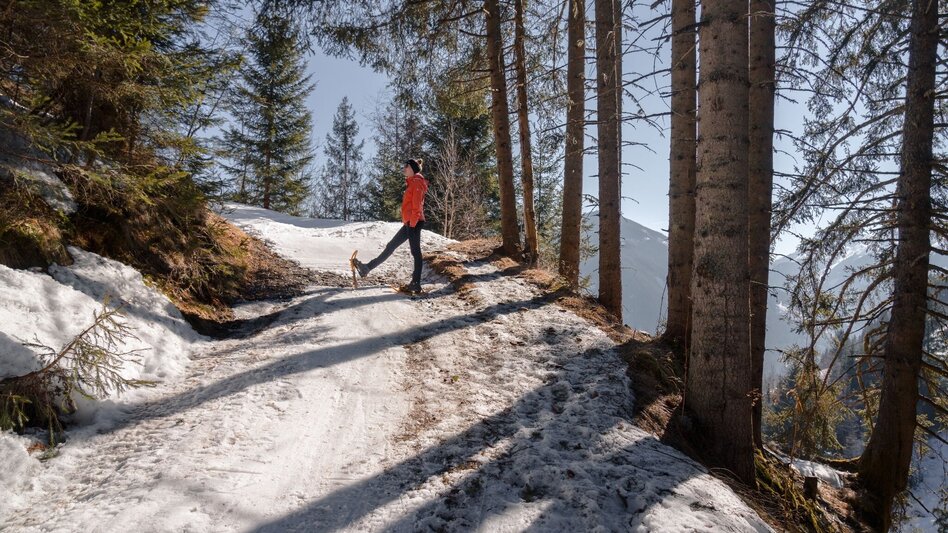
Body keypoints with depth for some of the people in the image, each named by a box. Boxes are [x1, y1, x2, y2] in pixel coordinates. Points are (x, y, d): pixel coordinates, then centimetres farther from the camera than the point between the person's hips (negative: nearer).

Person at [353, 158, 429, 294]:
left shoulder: (417, 182, -8)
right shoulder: (411, 183, 22)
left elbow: (417, 206, -16)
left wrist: (412, 224, -19)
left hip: (414, 223, -10)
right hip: (409, 223, 10)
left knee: (415, 252, -7)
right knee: (391, 246, 11)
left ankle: (416, 284, -5)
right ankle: (367, 268, 16)